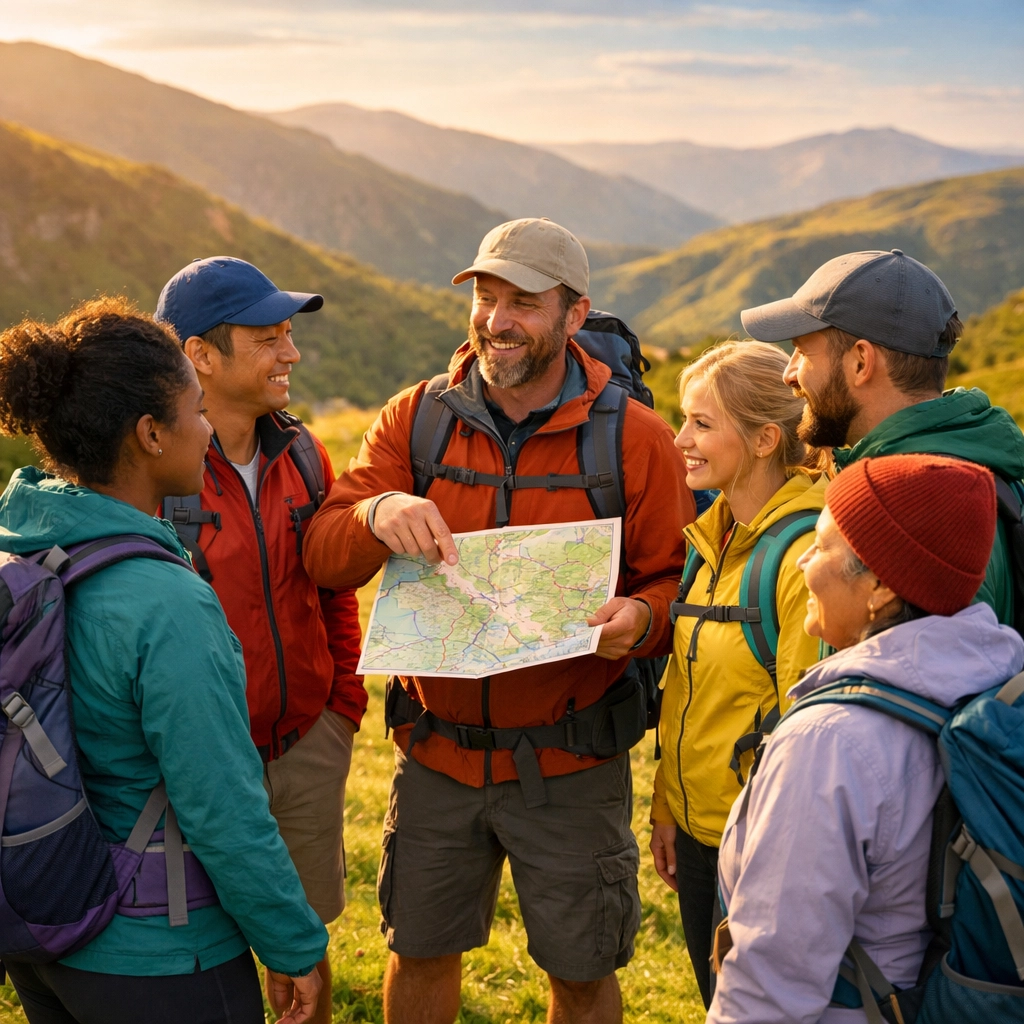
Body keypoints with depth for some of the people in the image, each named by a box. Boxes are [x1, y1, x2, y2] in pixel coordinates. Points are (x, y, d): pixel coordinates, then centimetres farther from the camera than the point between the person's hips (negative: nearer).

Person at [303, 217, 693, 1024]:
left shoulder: (636, 439, -7)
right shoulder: (415, 419, -1)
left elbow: (677, 580, -2)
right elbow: (323, 557, -7)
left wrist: (641, 619, -25)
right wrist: (376, 513, -29)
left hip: (569, 768, -2)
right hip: (436, 752, 2)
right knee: (420, 953, 18)